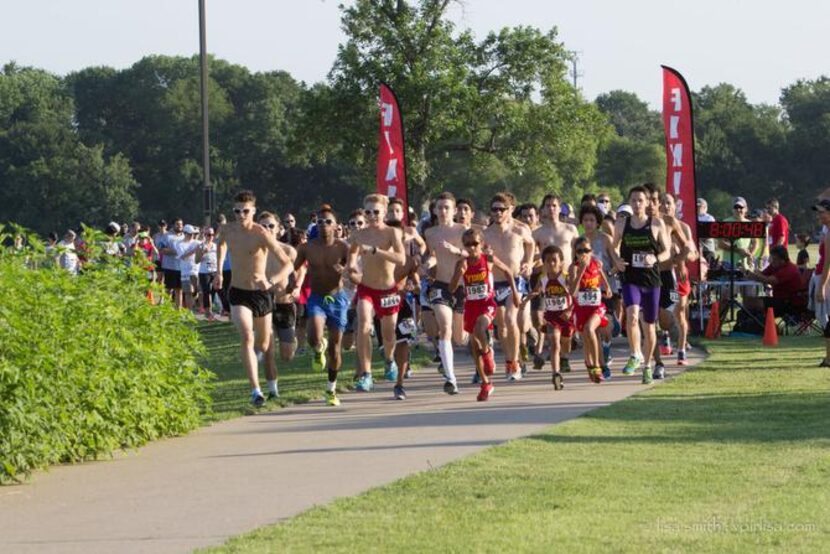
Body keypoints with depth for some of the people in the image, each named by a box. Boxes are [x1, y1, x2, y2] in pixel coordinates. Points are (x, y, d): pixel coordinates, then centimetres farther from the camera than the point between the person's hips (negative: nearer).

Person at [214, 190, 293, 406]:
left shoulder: (262, 234, -19)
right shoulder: (227, 230, -5)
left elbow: (287, 264, -23)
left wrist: (271, 282, -40)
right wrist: (219, 272, 18)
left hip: (261, 294, -1)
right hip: (238, 293, 1)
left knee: (264, 344, 15)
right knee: (247, 336, -23)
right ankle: (255, 390, -30)